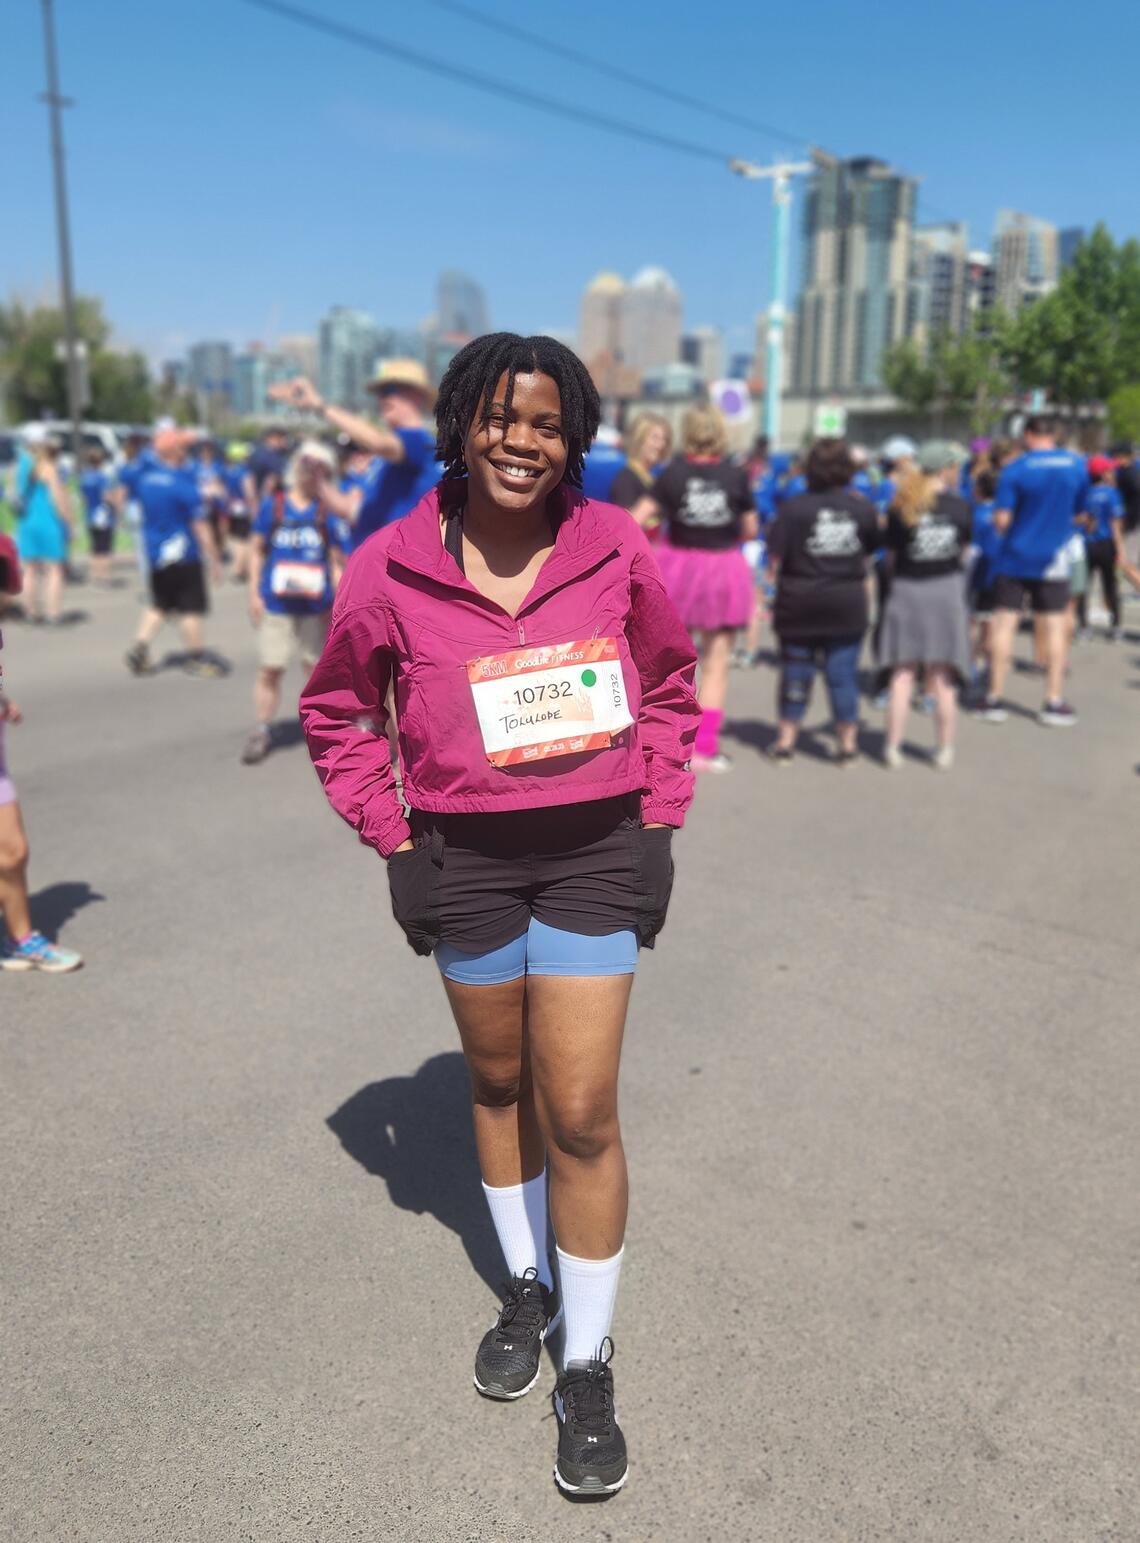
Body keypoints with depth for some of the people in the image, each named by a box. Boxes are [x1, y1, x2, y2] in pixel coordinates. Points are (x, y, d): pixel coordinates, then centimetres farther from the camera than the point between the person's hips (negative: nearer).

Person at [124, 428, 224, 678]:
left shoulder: (144, 477, 4)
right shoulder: (183, 482, -16)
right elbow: (200, 525, -15)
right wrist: (214, 560, -9)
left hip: (154, 552, 7)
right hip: (183, 554, -7)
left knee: (159, 605, 17)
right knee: (191, 608, 3)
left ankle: (140, 646, 2)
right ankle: (196, 659, 11)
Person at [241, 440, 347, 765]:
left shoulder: (326, 511, 2)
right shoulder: (272, 505, 3)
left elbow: (336, 559, 4)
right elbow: (257, 550, 7)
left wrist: (336, 601, -2)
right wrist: (254, 593, 1)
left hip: (315, 605, 0)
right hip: (276, 603, 0)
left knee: (316, 667, 10)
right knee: (269, 669, 2)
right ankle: (262, 731, 14)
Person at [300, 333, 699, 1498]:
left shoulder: (617, 550, -7)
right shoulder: (392, 568, -8)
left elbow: (669, 686, 9)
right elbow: (336, 712, 6)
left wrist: (658, 823, 3)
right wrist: (393, 845, 0)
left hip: (595, 849, -1)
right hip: (463, 857, 1)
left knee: (580, 1110, -1)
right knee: (498, 1084, 18)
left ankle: (588, 1365, 19)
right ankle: (526, 1288, 42)